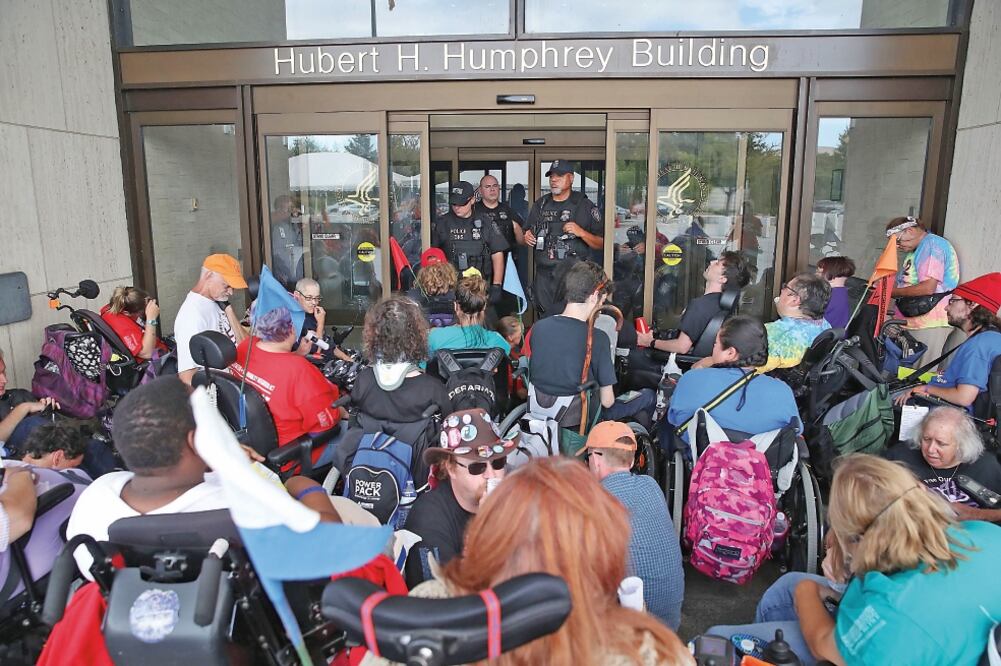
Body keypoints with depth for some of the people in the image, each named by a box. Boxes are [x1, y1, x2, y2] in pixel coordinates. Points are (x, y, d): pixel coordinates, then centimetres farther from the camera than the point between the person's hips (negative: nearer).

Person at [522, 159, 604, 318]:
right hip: (543, 277, 4)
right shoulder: (540, 205, 13)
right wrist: (526, 239, 1)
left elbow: (601, 244, -1)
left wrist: (582, 233, -17)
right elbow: (527, 235, 23)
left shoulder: (585, 206, 0)